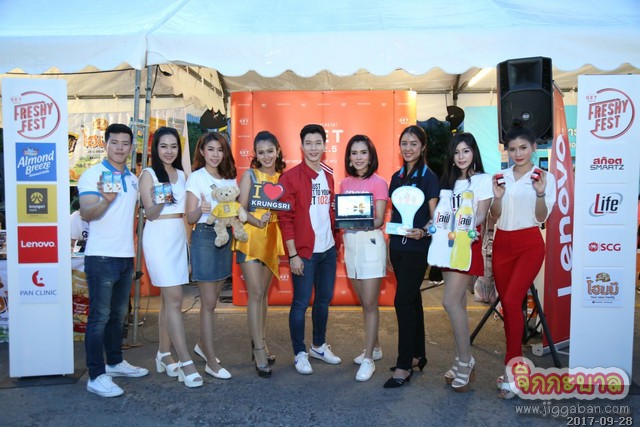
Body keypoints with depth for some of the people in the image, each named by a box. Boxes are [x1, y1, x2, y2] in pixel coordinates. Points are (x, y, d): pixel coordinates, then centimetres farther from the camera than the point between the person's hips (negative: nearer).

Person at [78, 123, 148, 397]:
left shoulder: (133, 179, 13)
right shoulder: (93, 175, -7)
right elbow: (86, 214, -19)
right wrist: (106, 200, -39)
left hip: (126, 257, 7)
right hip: (101, 258, -7)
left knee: (119, 314, 16)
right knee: (99, 317, -2)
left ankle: (115, 362, 29)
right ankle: (96, 376, 6)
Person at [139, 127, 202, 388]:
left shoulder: (181, 175, 14)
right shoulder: (148, 174, -2)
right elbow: (150, 214, -6)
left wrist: (189, 247, 15)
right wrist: (160, 201, -27)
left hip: (179, 237, 6)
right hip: (158, 237, -5)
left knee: (168, 300, 10)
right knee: (174, 300, -9)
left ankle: (164, 355, 21)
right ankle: (186, 362, -6)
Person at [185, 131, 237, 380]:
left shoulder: (230, 178, 12)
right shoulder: (196, 178, -4)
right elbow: (190, 218, -8)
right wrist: (201, 209, -29)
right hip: (204, 237, -6)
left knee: (213, 299, 14)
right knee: (209, 302, -3)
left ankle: (202, 345, 33)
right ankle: (211, 362, 4)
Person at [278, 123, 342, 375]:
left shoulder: (329, 176, 10)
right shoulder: (290, 177, -8)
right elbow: (285, 218, -11)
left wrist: (337, 241, 10)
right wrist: (292, 255, -13)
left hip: (328, 249, 6)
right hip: (304, 252, -6)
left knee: (324, 300, 16)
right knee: (301, 303, 3)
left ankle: (319, 345, 33)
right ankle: (300, 353, 19)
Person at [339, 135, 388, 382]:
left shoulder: (378, 183, -6)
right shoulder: (345, 183, 11)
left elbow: (379, 220, -11)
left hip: (371, 243, -6)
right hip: (350, 243, 6)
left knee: (370, 303, -4)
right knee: (364, 302, 14)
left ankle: (369, 359, 5)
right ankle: (374, 347, 30)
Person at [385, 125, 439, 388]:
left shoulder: (428, 177, -7)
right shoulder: (397, 177, 12)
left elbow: (435, 216, -11)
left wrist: (423, 231, -29)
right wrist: (390, 230, 5)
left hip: (417, 248, -7)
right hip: (398, 245, 7)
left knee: (403, 301, -10)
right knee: (412, 299, 14)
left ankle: (404, 366, -1)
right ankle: (418, 355, 27)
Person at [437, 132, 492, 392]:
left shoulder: (483, 180, 0)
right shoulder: (449, 181, 18)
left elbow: (481, 215, -9)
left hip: (468, 244, -6)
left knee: (450, 302, -14)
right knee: (458, 303, 9)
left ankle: (464, 362, -2)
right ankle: (464, 360, 18)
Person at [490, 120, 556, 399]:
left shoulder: (545, 177, -1)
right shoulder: (501, 177, 9)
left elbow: (541, 218, -5)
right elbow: (495, 216, 9)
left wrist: (540, 193, -21)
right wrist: (497, 197, -9)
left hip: (529, 244, -4)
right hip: (502, 243, 5)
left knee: (512, 301, -16)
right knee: (506, 304, 7)